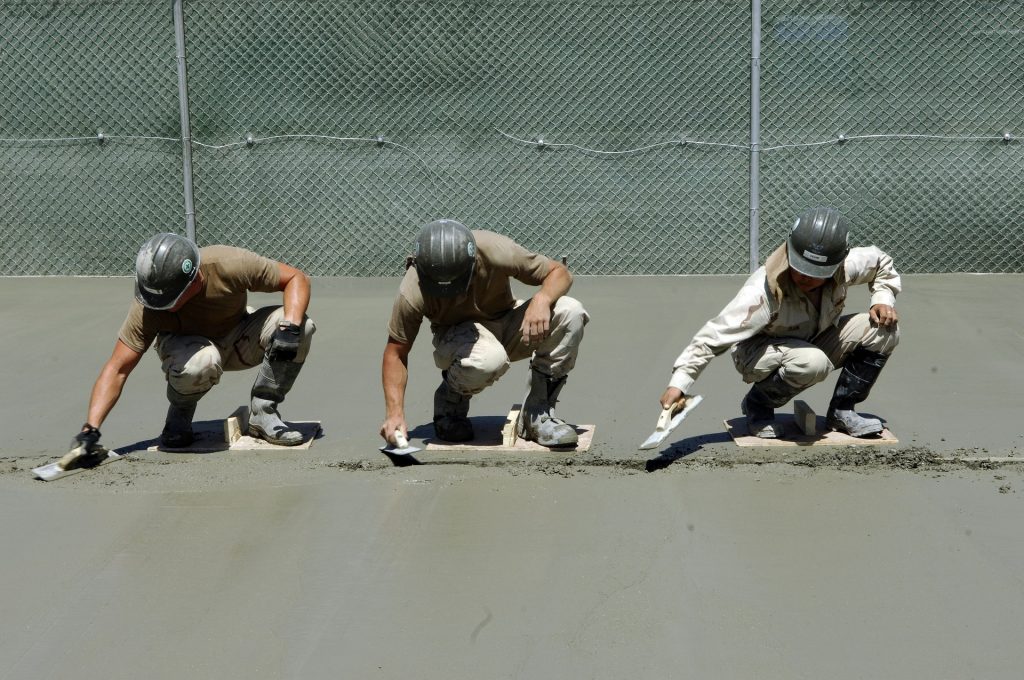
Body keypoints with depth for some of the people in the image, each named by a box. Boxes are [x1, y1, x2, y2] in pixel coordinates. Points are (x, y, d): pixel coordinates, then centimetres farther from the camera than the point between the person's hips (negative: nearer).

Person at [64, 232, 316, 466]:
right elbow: (117, 369, -26)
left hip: (236, 341, 2)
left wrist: (290, 327, -39)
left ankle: (263, 413, -10)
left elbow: (297, 279, -22)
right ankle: (179, 418, -7)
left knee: (301, 326, -27)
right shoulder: (148, 306, -31)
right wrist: (90, 429, -36)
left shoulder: (231, 265, -33)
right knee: (200, 361, -41)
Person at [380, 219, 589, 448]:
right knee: (488, 359, -40)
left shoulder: (495, 251, -29)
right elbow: (396, 353, -18)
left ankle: (537, 414, -13)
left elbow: (560, 272, -17)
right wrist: (395, 413, -28)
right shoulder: (412, 292, -29)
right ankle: (450, 401, -4)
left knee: (570, 312, -25)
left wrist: (542, 299, -39)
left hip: (506, 324, 3)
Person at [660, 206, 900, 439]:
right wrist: (679, 383, -41)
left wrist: (883, 299, -14)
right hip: (759, 353, -6)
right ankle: (757, 405, -9)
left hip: (814, 342, 6)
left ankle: (842, 412, 2)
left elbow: (881, 262, 3)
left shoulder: (845, 267, -20)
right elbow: (715, 335, -35)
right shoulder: (763, 290, -36)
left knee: (884, 329, -11)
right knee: (812, 362, -39)